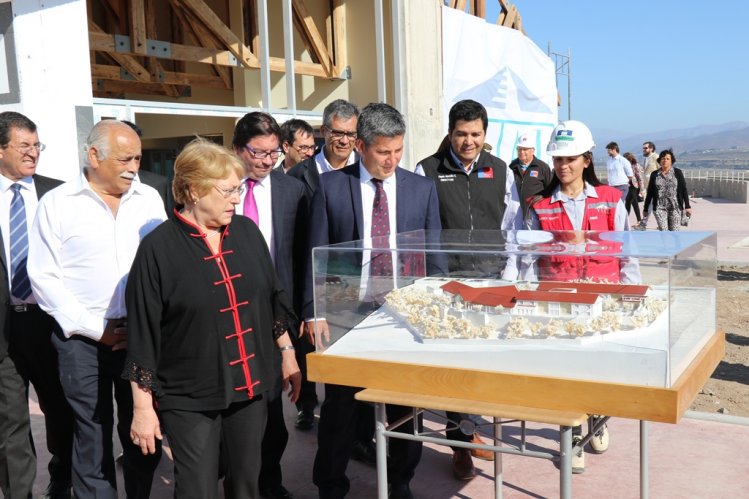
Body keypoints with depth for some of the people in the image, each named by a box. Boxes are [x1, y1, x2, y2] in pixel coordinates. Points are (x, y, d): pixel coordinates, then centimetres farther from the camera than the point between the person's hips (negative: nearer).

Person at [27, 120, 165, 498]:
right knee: (93, 442, 8)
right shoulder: (57, 204, -3)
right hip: (83, 341, -2)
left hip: (143, 336, 3)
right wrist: (94, 329, -8)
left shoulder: (149, 199, 6)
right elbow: (44, 277, -5)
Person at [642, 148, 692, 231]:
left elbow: (684, 190, 4)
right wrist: (645, 209, 11)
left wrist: (687, 206, 0)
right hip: (660, 208, 0)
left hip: (675, 207, 0)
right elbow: (649, 193, 11)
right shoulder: (654, 175, 7)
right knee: (663, 231, -10)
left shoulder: (678, 173, 5)